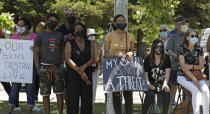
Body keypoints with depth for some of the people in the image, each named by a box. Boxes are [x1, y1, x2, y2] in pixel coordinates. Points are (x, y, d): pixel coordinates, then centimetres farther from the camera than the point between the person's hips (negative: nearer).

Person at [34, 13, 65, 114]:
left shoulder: (59, 35, 10)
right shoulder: (40, 36, 1)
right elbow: (36, 53, 2)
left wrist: (62, 66, 5)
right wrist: (38, 69, -7)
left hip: (58, 67, 3)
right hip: (45, 67, -2)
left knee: (60, 93, 1)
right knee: (45, 94, 1)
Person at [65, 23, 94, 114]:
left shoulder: (89, 44, 12)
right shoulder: (69, 44, 2)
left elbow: (92, 58, 4)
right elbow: (67, 59, -9)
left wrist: (84, 66, -15)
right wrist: (79, 71, -16)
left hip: (87, 74, 3)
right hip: (73, 75, -3)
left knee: (87, 98, 0)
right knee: (73, 99, -6)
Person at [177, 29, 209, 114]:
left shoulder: (199, 49, 7)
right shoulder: (182, 48, -4)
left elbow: (201, 66, 5)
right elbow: (183, 66, -12)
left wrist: (192, 67, -15)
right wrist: (193, 79, -19)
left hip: (196, 75, 3)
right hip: (183, 76, -3)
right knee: (195, 90, -31)